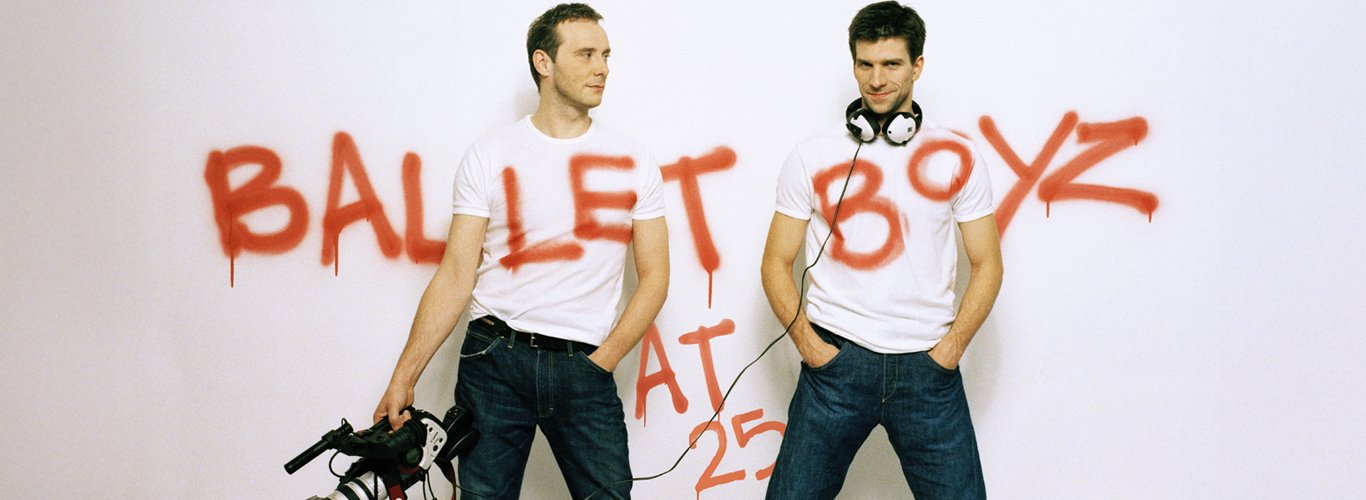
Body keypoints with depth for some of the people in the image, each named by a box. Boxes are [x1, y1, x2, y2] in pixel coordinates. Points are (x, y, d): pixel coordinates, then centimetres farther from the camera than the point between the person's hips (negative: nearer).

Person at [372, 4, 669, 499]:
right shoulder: (489, 156, 2)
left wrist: (600, 363, -4)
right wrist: (403, 377, -5)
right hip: (495, 360, -1)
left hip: (584, 369, 1)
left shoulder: (633, 163, 6)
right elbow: (456, 275, 1)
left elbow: (654, 277, 7)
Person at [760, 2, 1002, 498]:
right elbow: (776, 263, 7)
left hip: (928, 366, 0)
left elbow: (987, 266, 7)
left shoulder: (956, 157, 6)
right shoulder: (813, 158, 5)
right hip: (836, 362, 0)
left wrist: (950, 349, -3)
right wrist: (808, 343, -5)